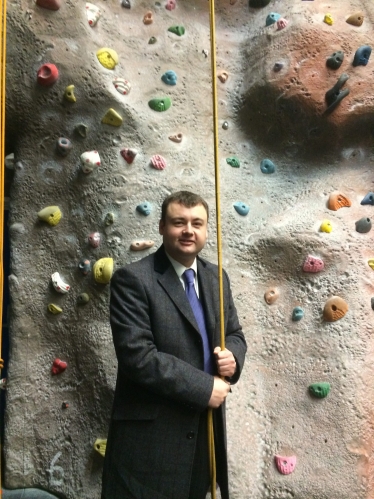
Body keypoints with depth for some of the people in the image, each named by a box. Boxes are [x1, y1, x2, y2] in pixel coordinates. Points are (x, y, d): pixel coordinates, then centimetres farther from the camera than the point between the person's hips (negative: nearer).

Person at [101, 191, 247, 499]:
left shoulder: (216, 278, 6)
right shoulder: (133, 279, -15)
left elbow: (234, 334, 14)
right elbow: (138, 356, -23)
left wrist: (232, 356, -10)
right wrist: (204, 387, -19)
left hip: (205, 428, 7)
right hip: (151, 436, -6)